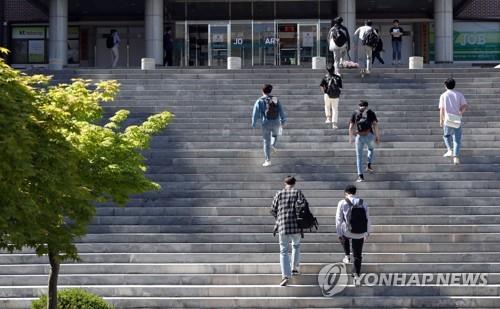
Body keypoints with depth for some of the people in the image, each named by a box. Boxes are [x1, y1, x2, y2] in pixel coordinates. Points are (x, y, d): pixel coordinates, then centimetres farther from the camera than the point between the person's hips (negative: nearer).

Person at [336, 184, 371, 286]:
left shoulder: (342, 203, -7)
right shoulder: (363, 203, 1)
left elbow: (339, 220, -8)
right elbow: (368, 219, 8)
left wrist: (339, 234, -1)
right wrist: (368, 232, 20)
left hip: (347, 232, -1)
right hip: (360, 234, 1)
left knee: (345, 238, 38)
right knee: (357, 255, 12)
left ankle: (347, 256, 39)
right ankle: (356, 275, 2)